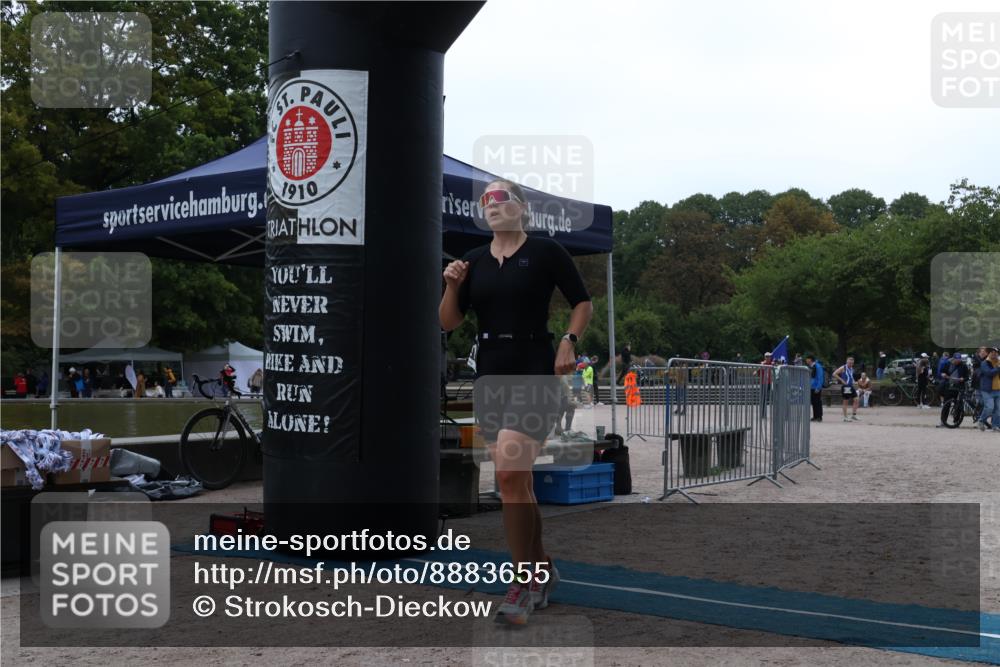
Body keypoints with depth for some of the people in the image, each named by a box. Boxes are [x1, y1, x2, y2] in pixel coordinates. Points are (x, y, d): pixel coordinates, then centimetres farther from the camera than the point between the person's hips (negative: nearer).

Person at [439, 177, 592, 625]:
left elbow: (583, 304, 4)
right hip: (490, 378, 6)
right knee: (516, 482, 11)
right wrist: (452, 286, -6)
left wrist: (568, 342, -12)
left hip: (536, 374, -6)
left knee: (510, 475, -19)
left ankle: (522, 584, -8)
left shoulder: (545, 251, -2)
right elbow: (448, 323, 10)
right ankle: (542, 571, 27)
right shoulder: (474, 260, 12)